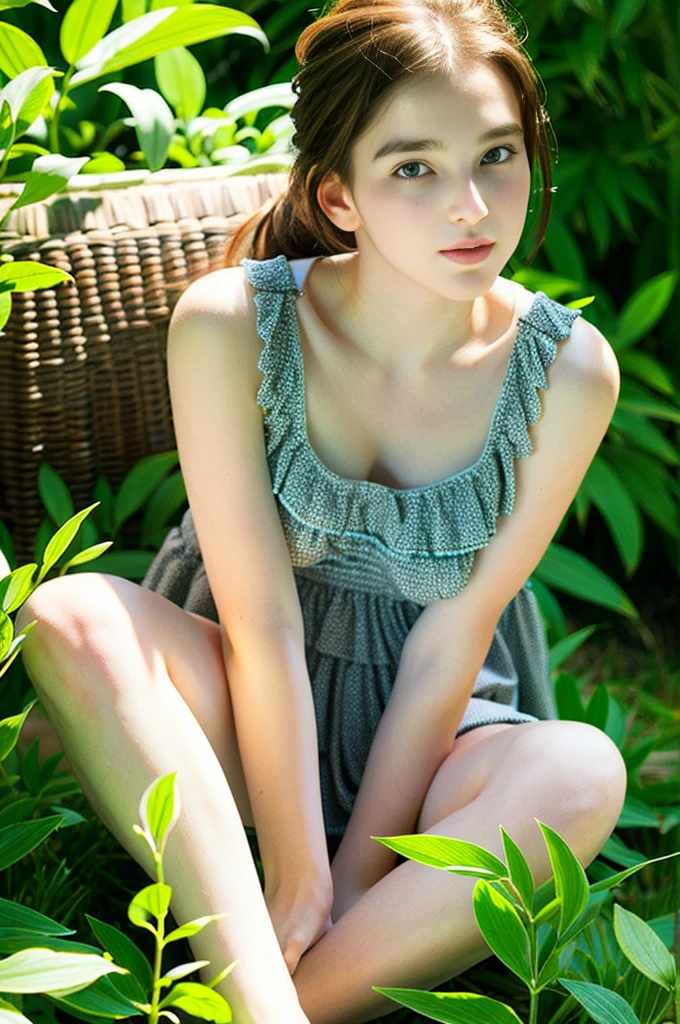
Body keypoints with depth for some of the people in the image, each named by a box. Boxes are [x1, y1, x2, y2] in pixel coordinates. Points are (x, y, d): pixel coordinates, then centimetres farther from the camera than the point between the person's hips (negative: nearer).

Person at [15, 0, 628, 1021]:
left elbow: (453, 636, -12)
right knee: (71, 618, -30)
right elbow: (262, 626, -19)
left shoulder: (567, 371, -14)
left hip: (427, 734, 1)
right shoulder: (228, 326, -18)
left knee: (579, 774, -32)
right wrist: (294, 879, -20)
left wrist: (355, 881, -13)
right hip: (243, 717, 0)